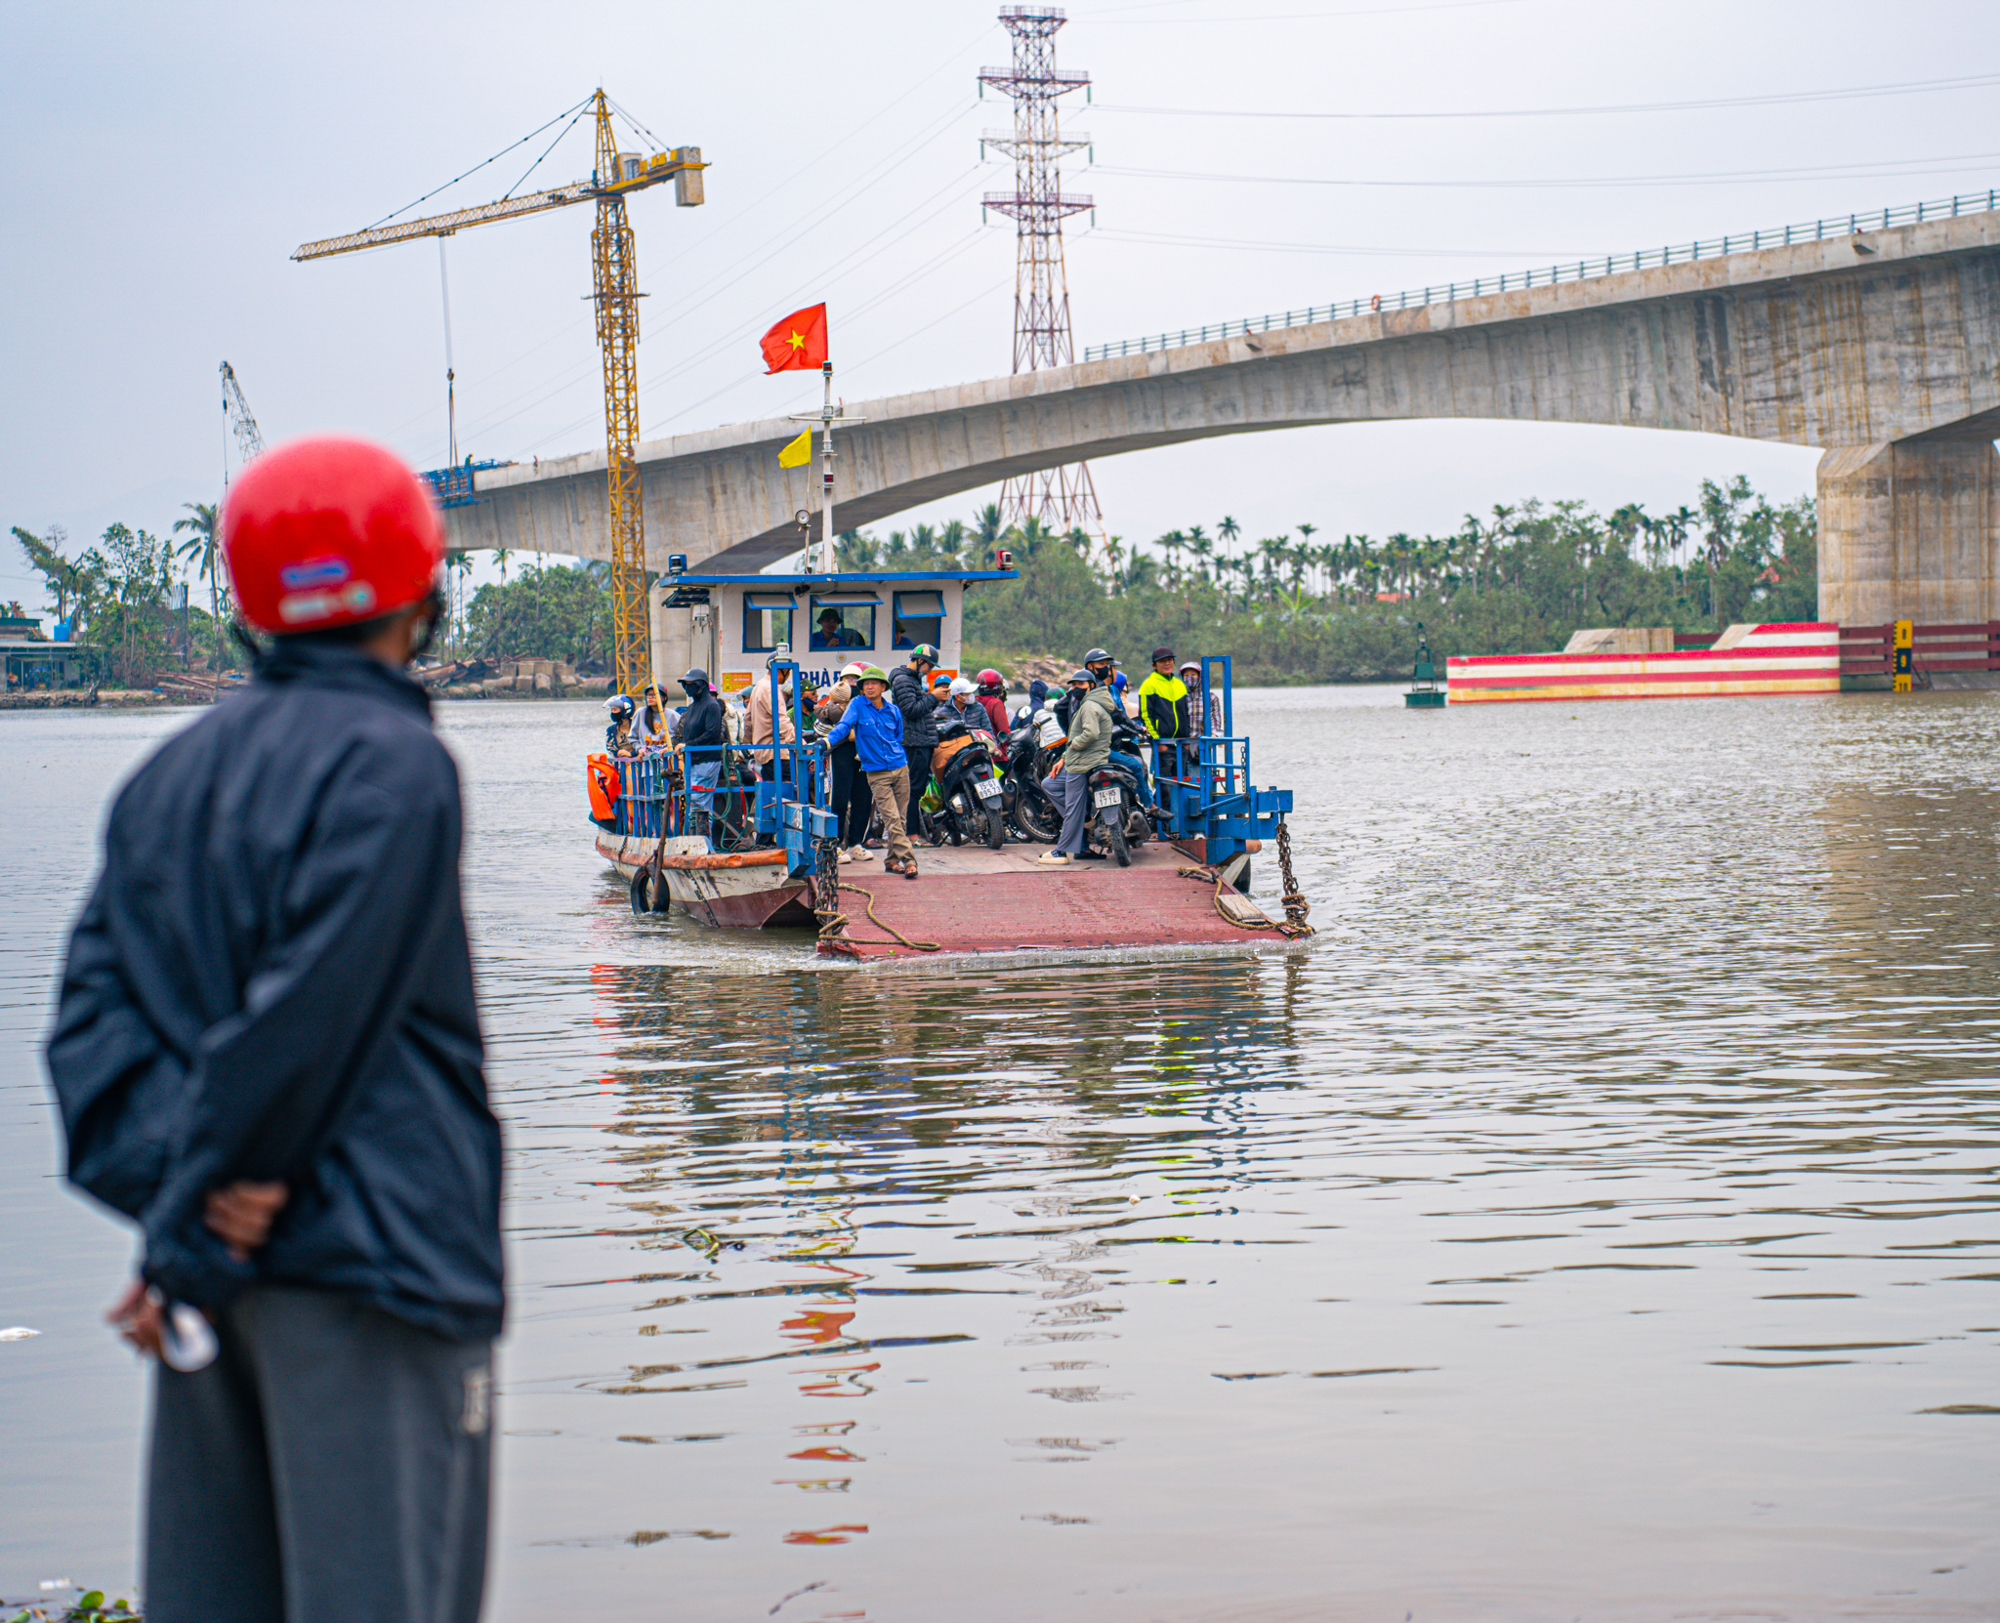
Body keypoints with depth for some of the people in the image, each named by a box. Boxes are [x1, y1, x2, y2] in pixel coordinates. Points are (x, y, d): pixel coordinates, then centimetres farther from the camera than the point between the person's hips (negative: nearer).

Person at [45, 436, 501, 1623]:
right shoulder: (393, 766, -9)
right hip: (367, 1258, -7)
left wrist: (177, 1180, -8)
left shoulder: (173, 773, 14)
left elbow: (94, 1015, 4)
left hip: (210, 1281, 7)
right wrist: (191, 1240, -9)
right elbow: (304, 1026, -15)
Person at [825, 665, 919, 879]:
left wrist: (901, 758, 15)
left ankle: (892, 860, 16)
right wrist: (829, 741, -25)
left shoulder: (893, 710, 10)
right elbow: (844, 725, -10)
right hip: (877, 773, -4)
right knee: (892, 819, -13)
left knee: (900, 819, 5)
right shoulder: (858, 705, 1)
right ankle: (908, 860, -18)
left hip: (900, 769, 4)